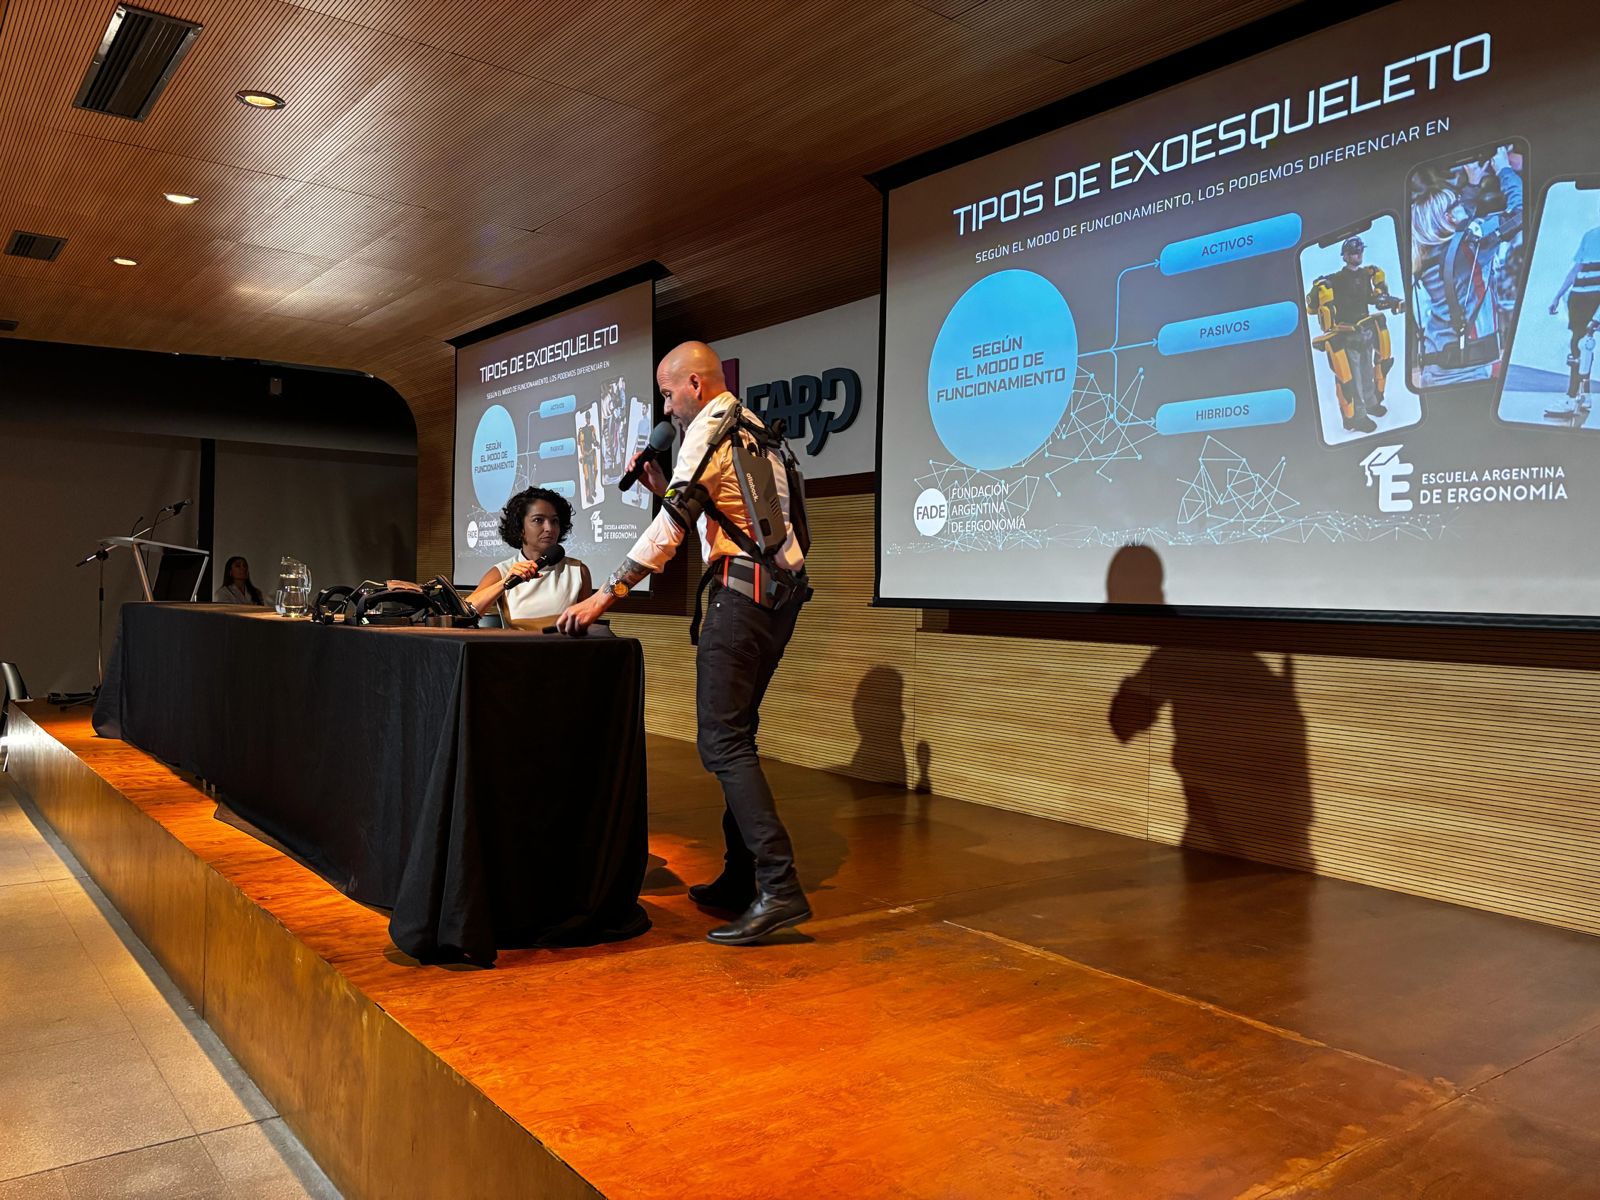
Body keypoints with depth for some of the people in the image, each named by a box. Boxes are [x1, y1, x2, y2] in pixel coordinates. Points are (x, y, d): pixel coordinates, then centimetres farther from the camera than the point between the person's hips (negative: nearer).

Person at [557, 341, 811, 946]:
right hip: (781, 593, 10)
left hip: (742, 590, -10)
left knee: (722, 741, -12)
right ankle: (740, 879, 17)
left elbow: (672, 525, -15)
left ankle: (779, 889, -17)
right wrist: (665, 487, 20)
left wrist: (607, 593, -15)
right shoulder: (755, 430, 23)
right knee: (734, 734, 13)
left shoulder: (708, 428, -5)